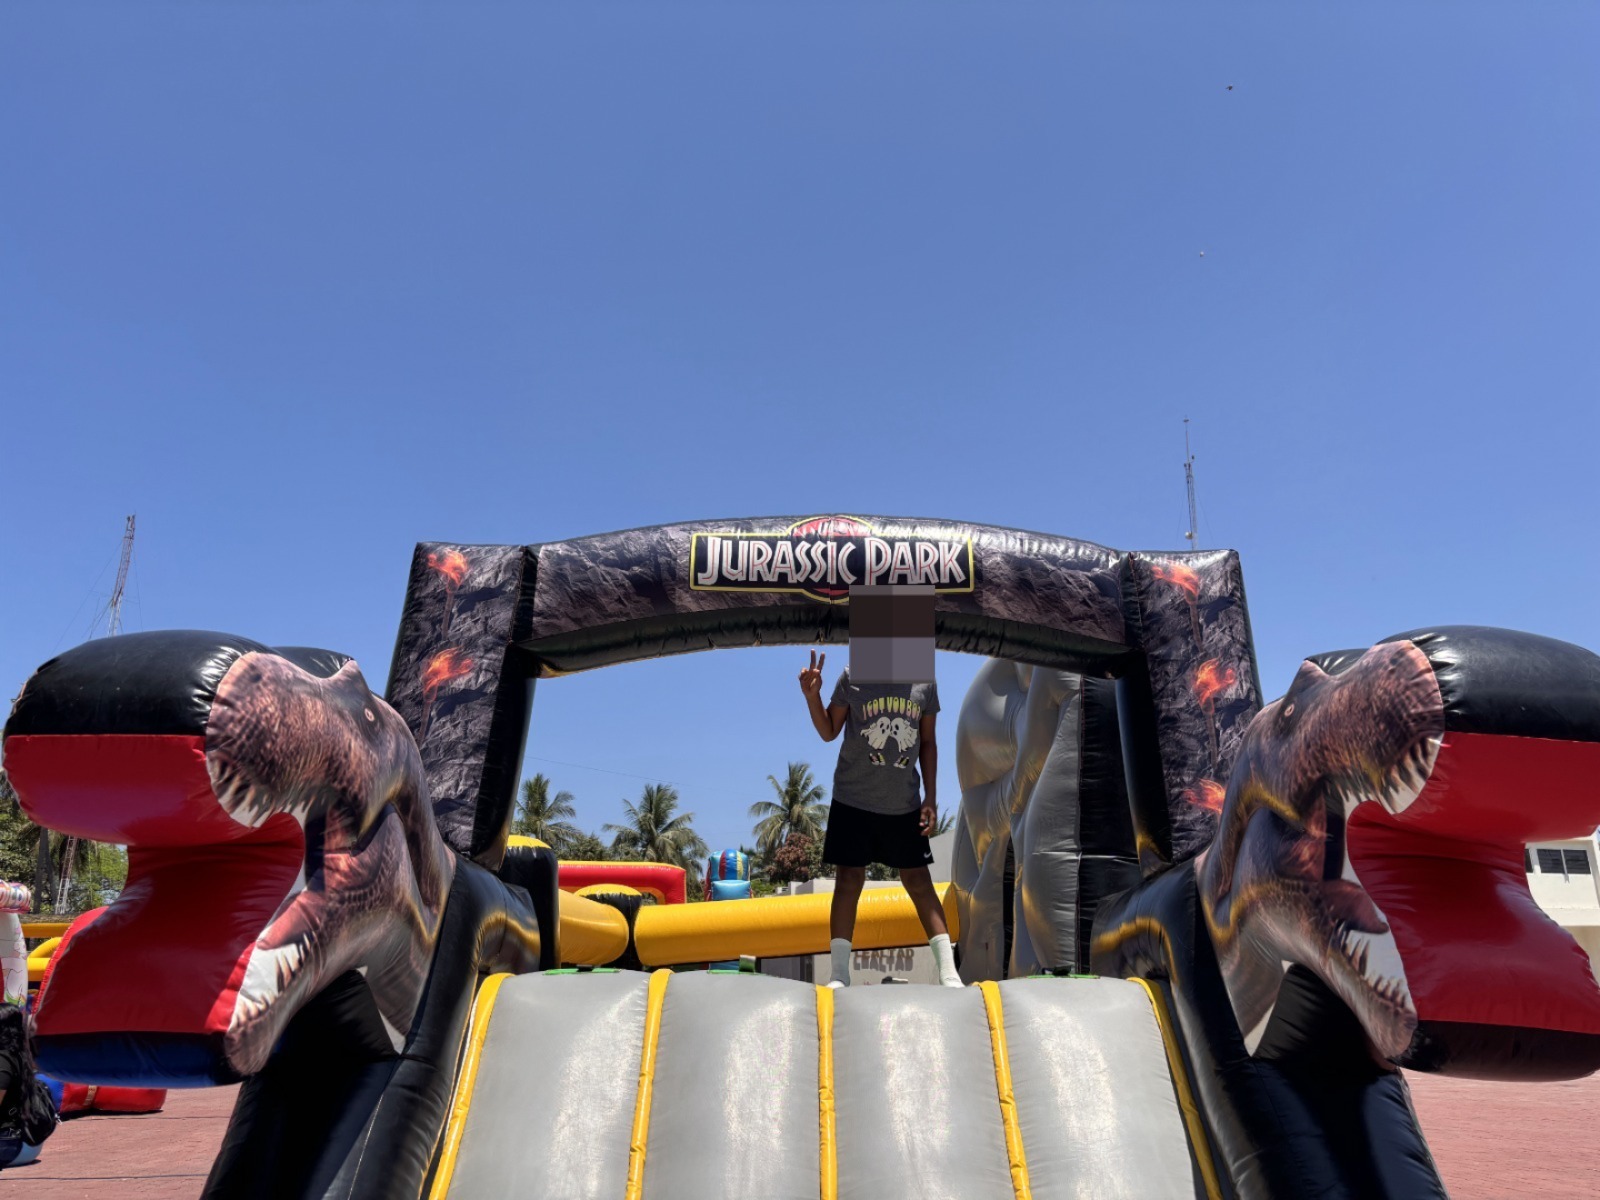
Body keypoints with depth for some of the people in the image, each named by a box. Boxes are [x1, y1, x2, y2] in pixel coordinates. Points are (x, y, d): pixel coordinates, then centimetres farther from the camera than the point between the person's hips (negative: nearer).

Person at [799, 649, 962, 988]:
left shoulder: (924, 682, 1)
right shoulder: (853, 676, -6)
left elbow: (927, 742, 9)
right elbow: (829, 732, 2)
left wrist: (931, 798, 4)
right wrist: (812, 696, -16)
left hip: (905, 804, 2)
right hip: (853, 800, -2)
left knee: (918, 881, 6)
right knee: (849, 880, 2)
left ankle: (948, 973, 12)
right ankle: (839, 975, 11)